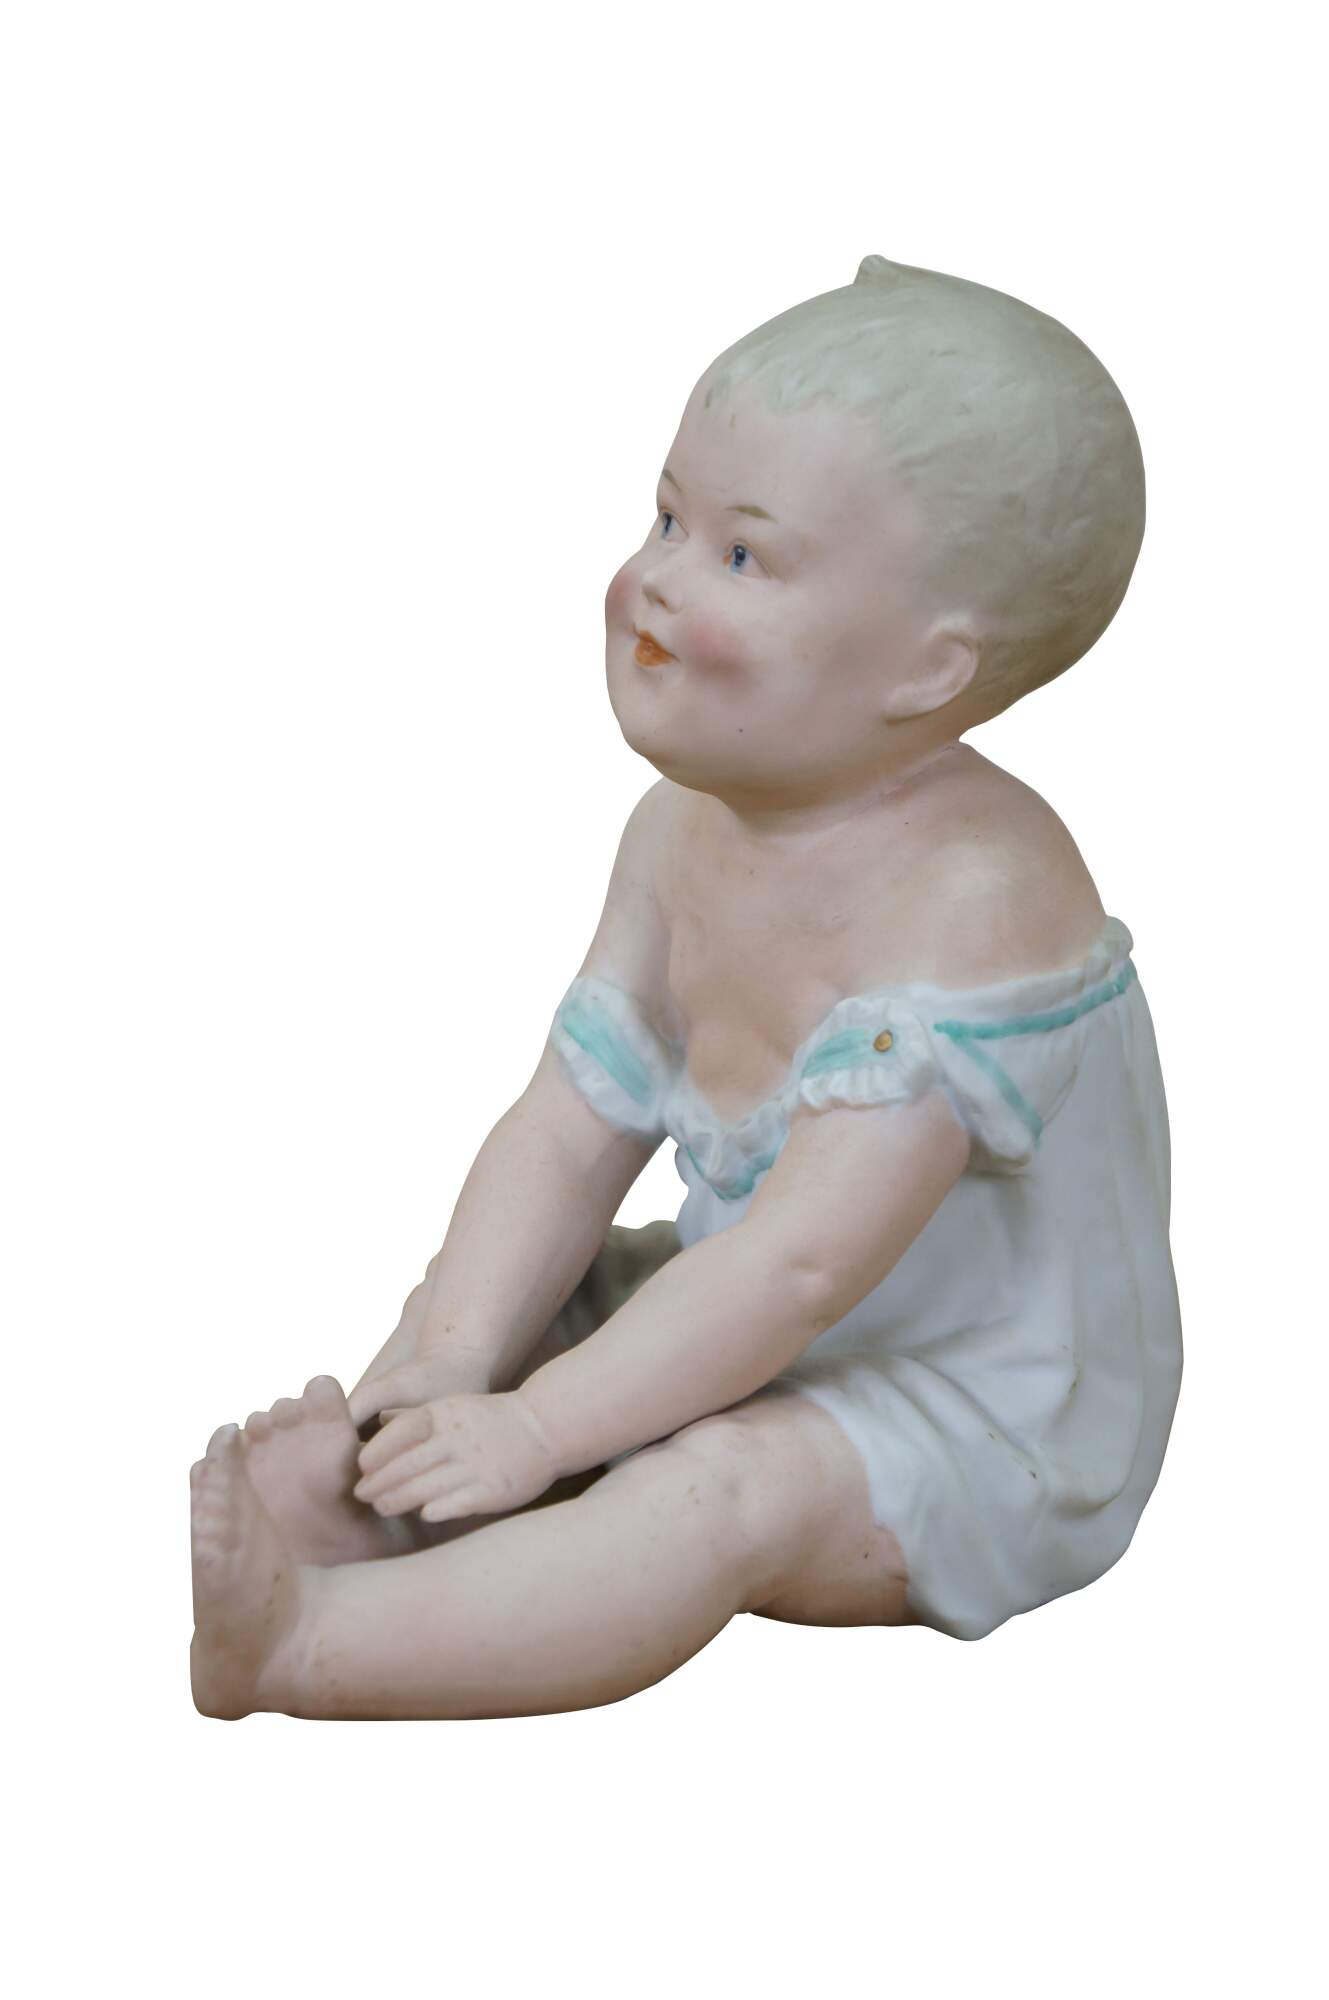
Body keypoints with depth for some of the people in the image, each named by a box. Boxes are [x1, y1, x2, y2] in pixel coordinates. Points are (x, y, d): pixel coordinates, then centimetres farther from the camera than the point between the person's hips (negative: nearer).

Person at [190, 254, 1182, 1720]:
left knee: (723, 1489, -33)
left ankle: (303, 1643, -39)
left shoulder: (970, 898, -29)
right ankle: (329, 1514, -25)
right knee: (464, 1309, -1)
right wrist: (450, 1363, -18)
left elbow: (802, 1256, -32)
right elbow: (571, 1126, -3)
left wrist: (539, 1425, -29)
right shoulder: (683, 832, -2)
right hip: (749, 1334, 9)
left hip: (984, 1426, -9)